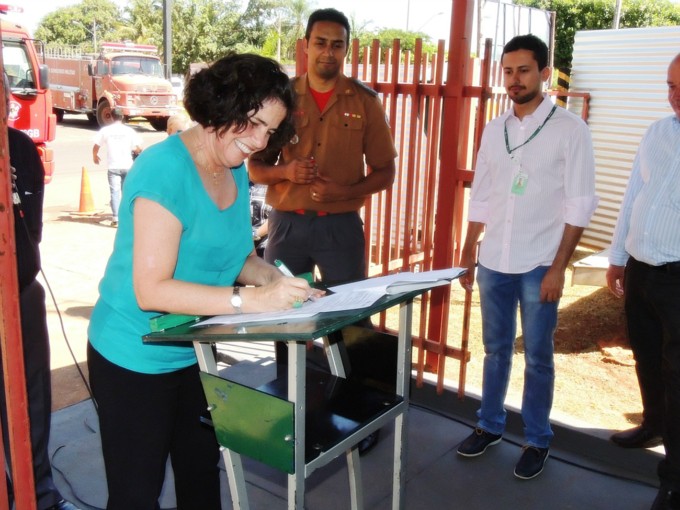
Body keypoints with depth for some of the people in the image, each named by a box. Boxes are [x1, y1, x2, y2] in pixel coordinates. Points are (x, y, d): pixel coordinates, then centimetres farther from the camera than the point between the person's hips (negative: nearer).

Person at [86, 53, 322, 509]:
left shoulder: (237, 172, 2)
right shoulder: (165, 169, -23)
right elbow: (151, 289, -29)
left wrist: (273, 277, -12)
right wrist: (251, 300, -34)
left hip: (194, 354, 8)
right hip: (135, 360, -8)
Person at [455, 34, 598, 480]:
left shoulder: (570, 129, -5)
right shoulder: (494, 129, 8)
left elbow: (579, 204, -7)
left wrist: (558, 267, -12)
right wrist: (468, 253, 10)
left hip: (538, 266, -4)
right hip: (493, 262, 4)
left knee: (538, 358, 7)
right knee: (496, 350, 15)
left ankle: (538, 441, 23)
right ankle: (490, 426, 31)